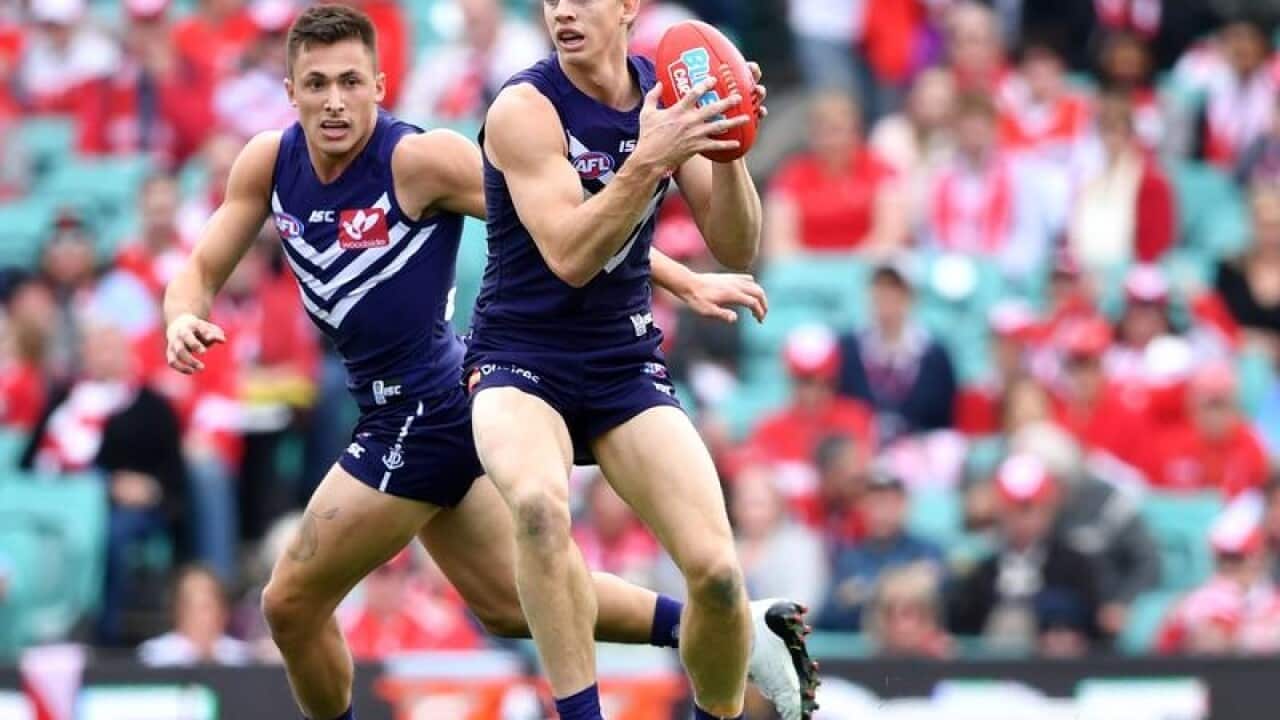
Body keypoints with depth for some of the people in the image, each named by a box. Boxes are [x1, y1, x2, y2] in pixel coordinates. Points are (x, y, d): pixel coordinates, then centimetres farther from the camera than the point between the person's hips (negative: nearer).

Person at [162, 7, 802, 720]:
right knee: (511, 602, 19)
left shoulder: (420, 158, -21)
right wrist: (183, 320, -19)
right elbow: (203, 272, 5)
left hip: (426, 415, -7)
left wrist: (687, 282, -20)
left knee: (291, 605, -1)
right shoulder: (270, 162, -2)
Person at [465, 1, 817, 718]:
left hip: (626, 364, 4)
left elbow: (736, 251, -1)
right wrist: (650, 160, -35)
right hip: (522, 362, -4)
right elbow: (569, 257, -25)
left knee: (717, 571, -12)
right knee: (540, 503, -37)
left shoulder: (668, 91, 0)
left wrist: (727, 152, -18)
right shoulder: (525, 109, -15)